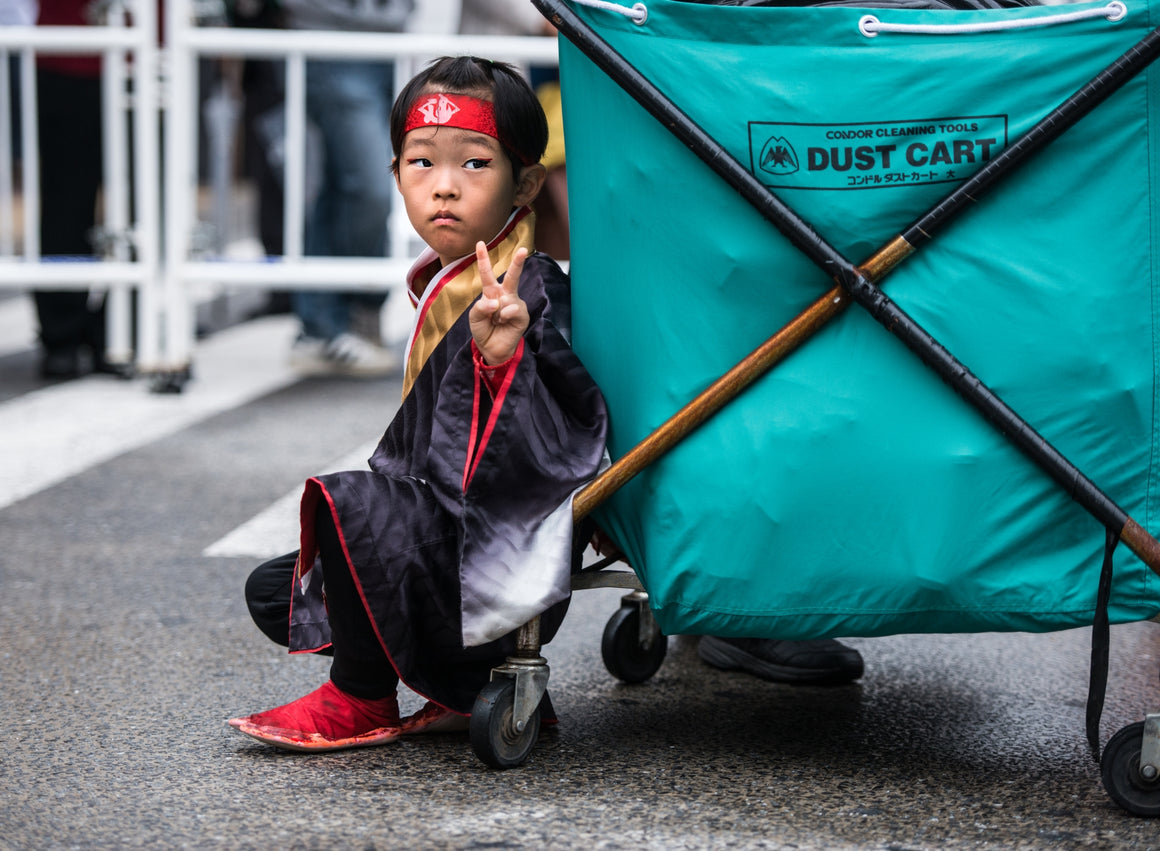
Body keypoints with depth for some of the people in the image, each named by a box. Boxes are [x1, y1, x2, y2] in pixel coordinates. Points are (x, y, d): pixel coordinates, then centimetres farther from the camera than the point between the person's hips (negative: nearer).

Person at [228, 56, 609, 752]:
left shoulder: (533, 290, -17)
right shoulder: (447, 288, 10)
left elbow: (572, 431, -29)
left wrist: (505, 359, -42)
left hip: (507, 558, -10)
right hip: (442, 538, 10)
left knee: (351, 505, -30)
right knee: (274, 591, 14)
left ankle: (362, 702, -8)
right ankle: (468, 683, 7)